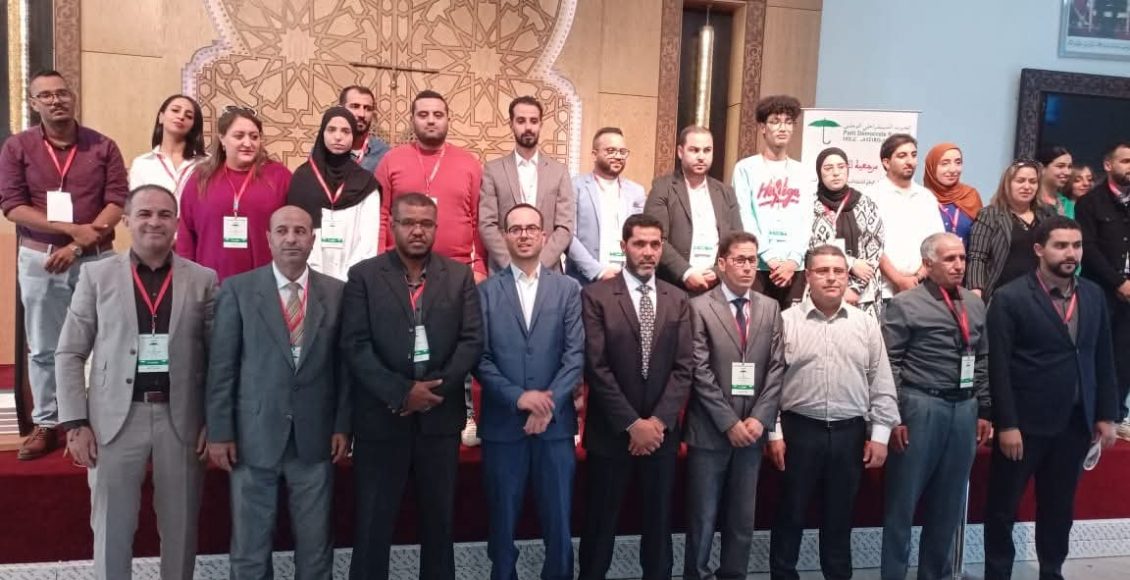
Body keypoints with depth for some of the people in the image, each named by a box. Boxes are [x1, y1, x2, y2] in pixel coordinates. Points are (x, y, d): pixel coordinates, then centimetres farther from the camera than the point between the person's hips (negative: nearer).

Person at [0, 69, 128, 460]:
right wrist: (71, 229, -16)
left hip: (96, 258, -1)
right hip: (39, 259, 1)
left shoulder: (103, 146, 2)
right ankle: (46, 424, 19)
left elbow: (118, 203, -5)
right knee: (43, 349, 9)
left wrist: (78, 246, -14)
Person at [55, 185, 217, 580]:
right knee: (112, 528, 10)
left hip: (181, 418, 0)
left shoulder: (203, 280, 3)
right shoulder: (96, 275, 2)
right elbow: (69, 355, 3)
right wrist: (75, 423, -4)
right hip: (116, 417, 0)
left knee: (180, 529, 12)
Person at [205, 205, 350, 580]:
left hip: (315, 438, 1)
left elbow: (344, 364, 5)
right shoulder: (237, 290, -1)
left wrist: (343, 426, 1)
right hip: (253, 437, -1)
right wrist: (219, 432, -5)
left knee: (316, 544, 12)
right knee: (249, 546, 11)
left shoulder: (337, 292, 4)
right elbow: (221, 367, -2)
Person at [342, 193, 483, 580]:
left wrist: (437, 389, -13)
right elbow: (355, 345, -8)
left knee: (439, 518, 13)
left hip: (441, 416, 2)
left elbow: (472, 341, -1)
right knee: (373, 522, 7)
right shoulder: (364, 276, 0)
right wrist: (402, 392, -16)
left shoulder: (460, 276, 5)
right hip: (381, 417, -1)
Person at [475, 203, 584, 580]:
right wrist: (518, 397, -14)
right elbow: (480, 358, -3)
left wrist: (549, 402, -13)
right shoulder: (485, 291, 3)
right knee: (502, 520, 10)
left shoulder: (568, 289, 6)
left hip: (556, 422, 1)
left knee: (558, 519, 7)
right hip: (502, 423, 0)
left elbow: (576, 353, -2)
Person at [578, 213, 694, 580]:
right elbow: (596, 368, -12)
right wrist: (632, 423, -14)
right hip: (611, 430, -3)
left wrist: (659, 420, -11)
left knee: (659, 519, 13)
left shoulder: (677, 300, 6)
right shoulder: (596, 296, -5)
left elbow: (684, 367, 0)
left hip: (661, 430, 3)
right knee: (601, 520, 8)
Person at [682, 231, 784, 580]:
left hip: (753, 429, 4)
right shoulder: (700, 307, -4)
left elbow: (777, 368, 4)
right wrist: (729, 423, -12)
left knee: (742, 518, 11)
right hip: (710, 430, -3)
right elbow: (700, 373, -9)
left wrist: (759, 419, -6)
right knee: (703, 518, 5)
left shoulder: (770, 308, 8)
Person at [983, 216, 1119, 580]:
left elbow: (1103, 359, 10)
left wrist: (1106, 415, 6)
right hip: (1025, 423, -5)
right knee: (1003, 507, 7)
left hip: (1075, 423, 5)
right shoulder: (1010, 298, -10)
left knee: (1059, 508, 17)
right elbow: (999, 367, -13)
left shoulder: (1094, 295, 7)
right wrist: (1006, 425, -16)